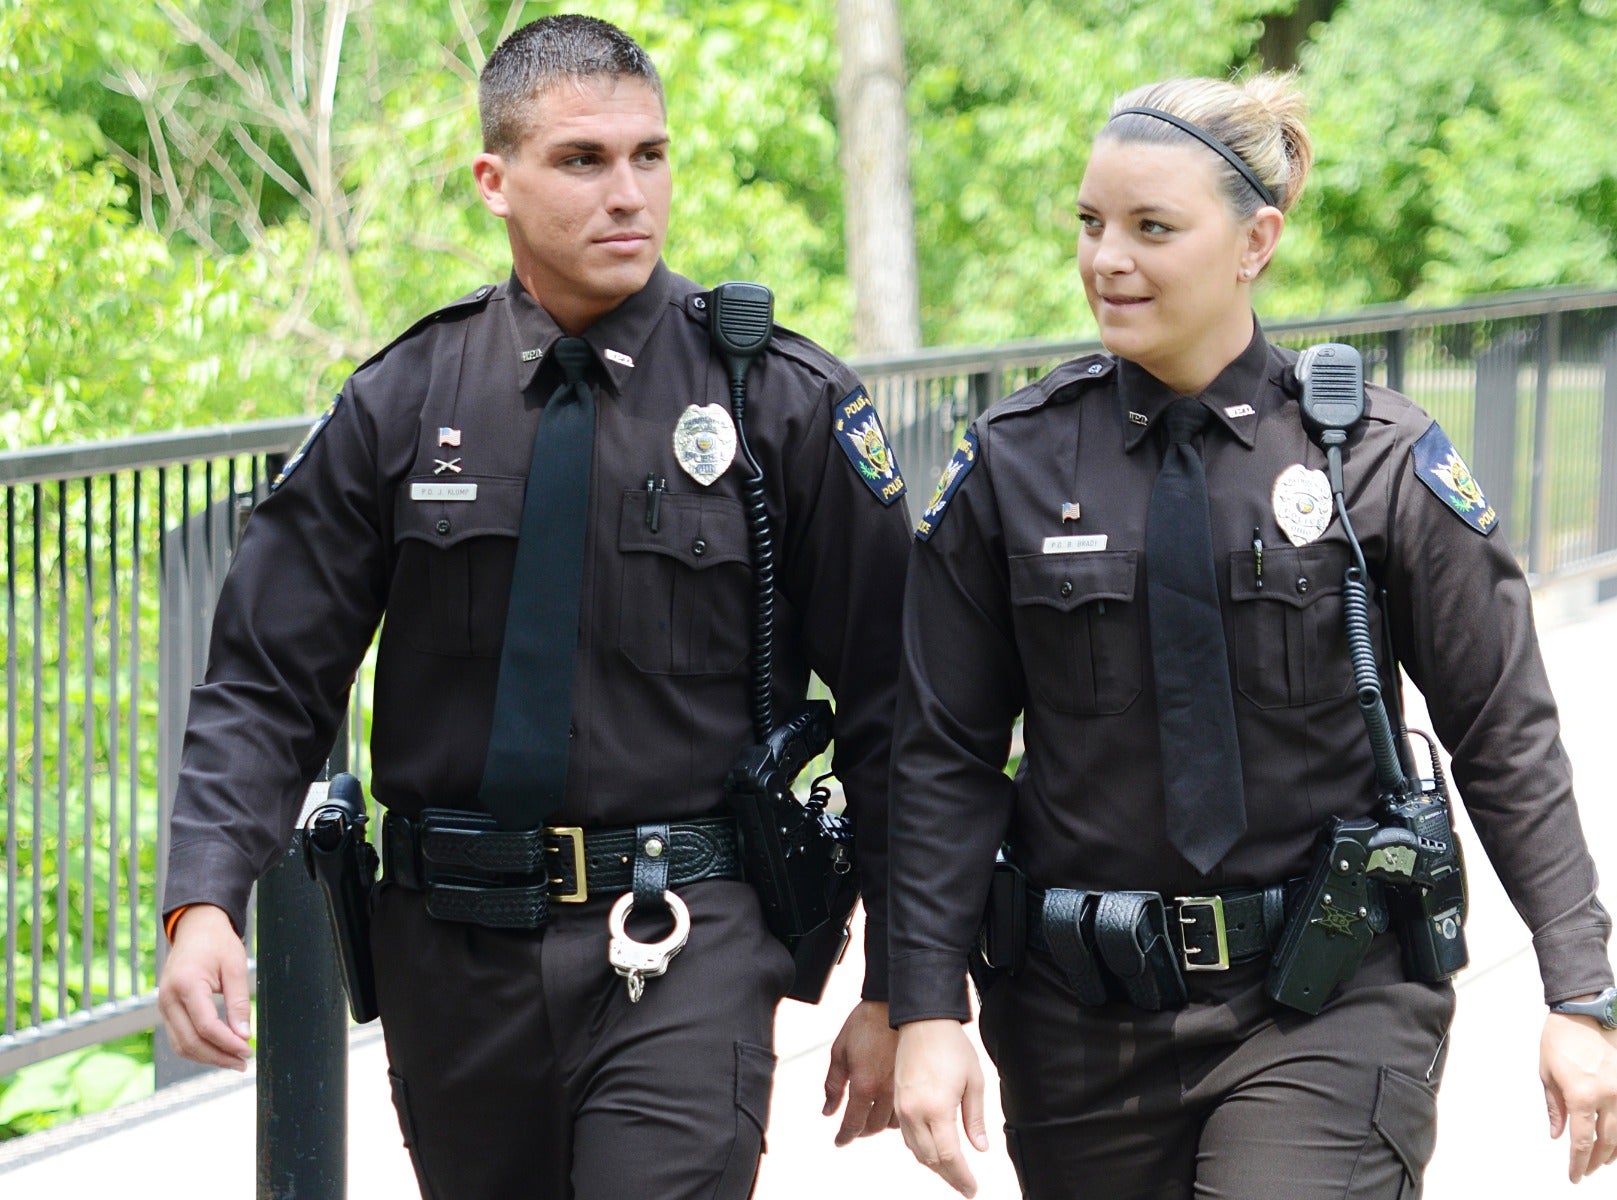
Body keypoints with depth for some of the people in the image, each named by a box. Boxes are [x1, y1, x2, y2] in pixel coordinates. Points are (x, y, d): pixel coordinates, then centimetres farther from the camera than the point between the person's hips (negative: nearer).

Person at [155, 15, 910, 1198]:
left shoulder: (785, 403, -2)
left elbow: (887, 706, 2)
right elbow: (268, 679, 2)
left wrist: (900, 990, 1)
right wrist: (205, 901, -15)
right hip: (453, 954, 3)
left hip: (683, 945, -2)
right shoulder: (403, 404, 3)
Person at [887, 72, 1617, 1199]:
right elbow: (946, 758, 2)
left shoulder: (1382, 463, -3)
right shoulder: (1013, 463, 1)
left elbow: (1507, 740, 1)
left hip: (1329, 1002, -2)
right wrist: (927, 1013, -5)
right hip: (1079, 1011, 2)